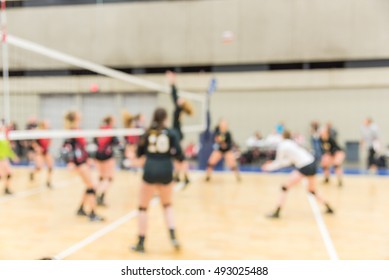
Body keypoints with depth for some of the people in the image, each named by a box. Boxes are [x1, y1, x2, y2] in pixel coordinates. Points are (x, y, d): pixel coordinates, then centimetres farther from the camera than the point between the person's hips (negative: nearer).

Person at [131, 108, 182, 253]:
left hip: (150, 171, -1)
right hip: (166, 172, 1)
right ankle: (173, 237, 7)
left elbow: (139, 153, 9)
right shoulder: (170, 133, 3)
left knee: (143, 207, 10)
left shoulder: (147, 132, 6)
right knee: (167, 205, 21)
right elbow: (178, 153, -5)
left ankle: (141, 243, 12)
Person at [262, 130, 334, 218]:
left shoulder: (282, 145, -1)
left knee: (284, 188, -2)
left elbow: (279, 162, 4)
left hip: (304, 167, -8)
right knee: (312, 191, 27)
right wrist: (273, 164, 27)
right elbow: (289, 161, 23)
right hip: (312, 164, 8)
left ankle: (277, 213, -7)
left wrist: (269, 167, 19)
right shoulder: (292, 143, 21)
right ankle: (329, 208, 33)